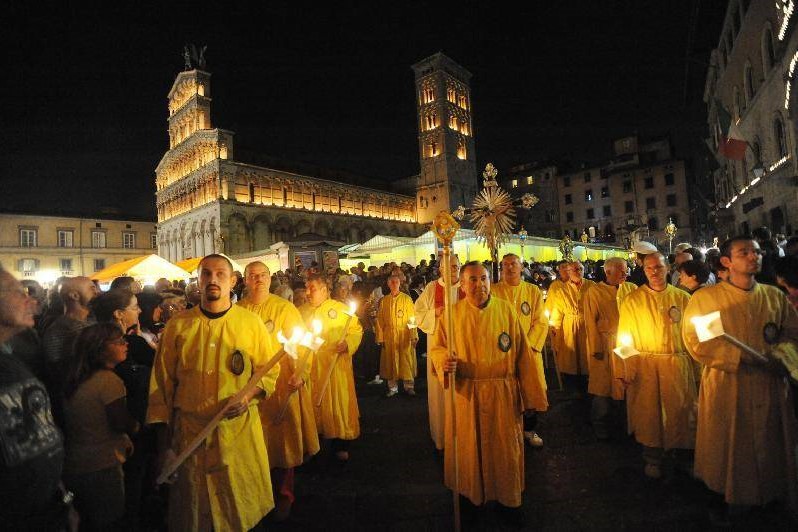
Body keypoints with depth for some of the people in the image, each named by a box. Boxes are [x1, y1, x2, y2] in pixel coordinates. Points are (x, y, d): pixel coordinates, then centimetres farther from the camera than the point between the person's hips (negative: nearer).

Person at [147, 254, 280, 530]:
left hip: (240, 429, 0)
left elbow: (269, 372, 3)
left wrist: (249, 396, -16)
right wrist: (163, 445, 1)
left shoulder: (252, 323, -5)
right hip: (189, 433, 1)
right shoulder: (177, 326, -3)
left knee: (243, 507, 16)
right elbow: (162, 385, 1)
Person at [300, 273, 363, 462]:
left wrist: (348, 343, -18)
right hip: (309, 368, 3)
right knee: (312, 404, 10)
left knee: (338, 403, 3)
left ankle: (341, 444, 17)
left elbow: (357, 330, -1)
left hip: (336, 366, -3)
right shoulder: (301, 311, 9)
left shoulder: (341, 309, -2)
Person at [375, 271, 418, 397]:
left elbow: (412, 318, -3)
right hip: (389, 336, 2)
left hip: (405, 335, -2)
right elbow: (380, 320, 4)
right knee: (391, 361, 6)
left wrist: (414, 336, -10)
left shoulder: (406, 299, 0)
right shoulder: (384, 301, 5)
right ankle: (393, 387, 17)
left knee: (406, 360, 3)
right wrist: (380, 338, -2)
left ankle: (408, 386, 16)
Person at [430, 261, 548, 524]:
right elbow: (437, 347, 2)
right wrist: (443, 363, -22)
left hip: (502, 392, 0)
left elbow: (521, 352, -3)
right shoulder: (453, 313, -5)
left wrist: (532, 393, -2)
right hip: (465, 393, 0)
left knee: (505, 447, 12)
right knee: (469, 447, 13)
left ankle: (509, 499, 34)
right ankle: (470, 495, 36)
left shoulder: (505, 310, -5)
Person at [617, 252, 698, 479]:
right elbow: (625, 338, -1)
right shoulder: (632, 300, -1)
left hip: (678, 364, 1)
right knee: (648, 412, 6)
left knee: (677, 411, 9)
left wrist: (696, 370, -1)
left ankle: (670, 451, 32)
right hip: (644, 367, -1)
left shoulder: (682, 298, 3)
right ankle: (652, 458, 24)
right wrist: (626, 370, -8)